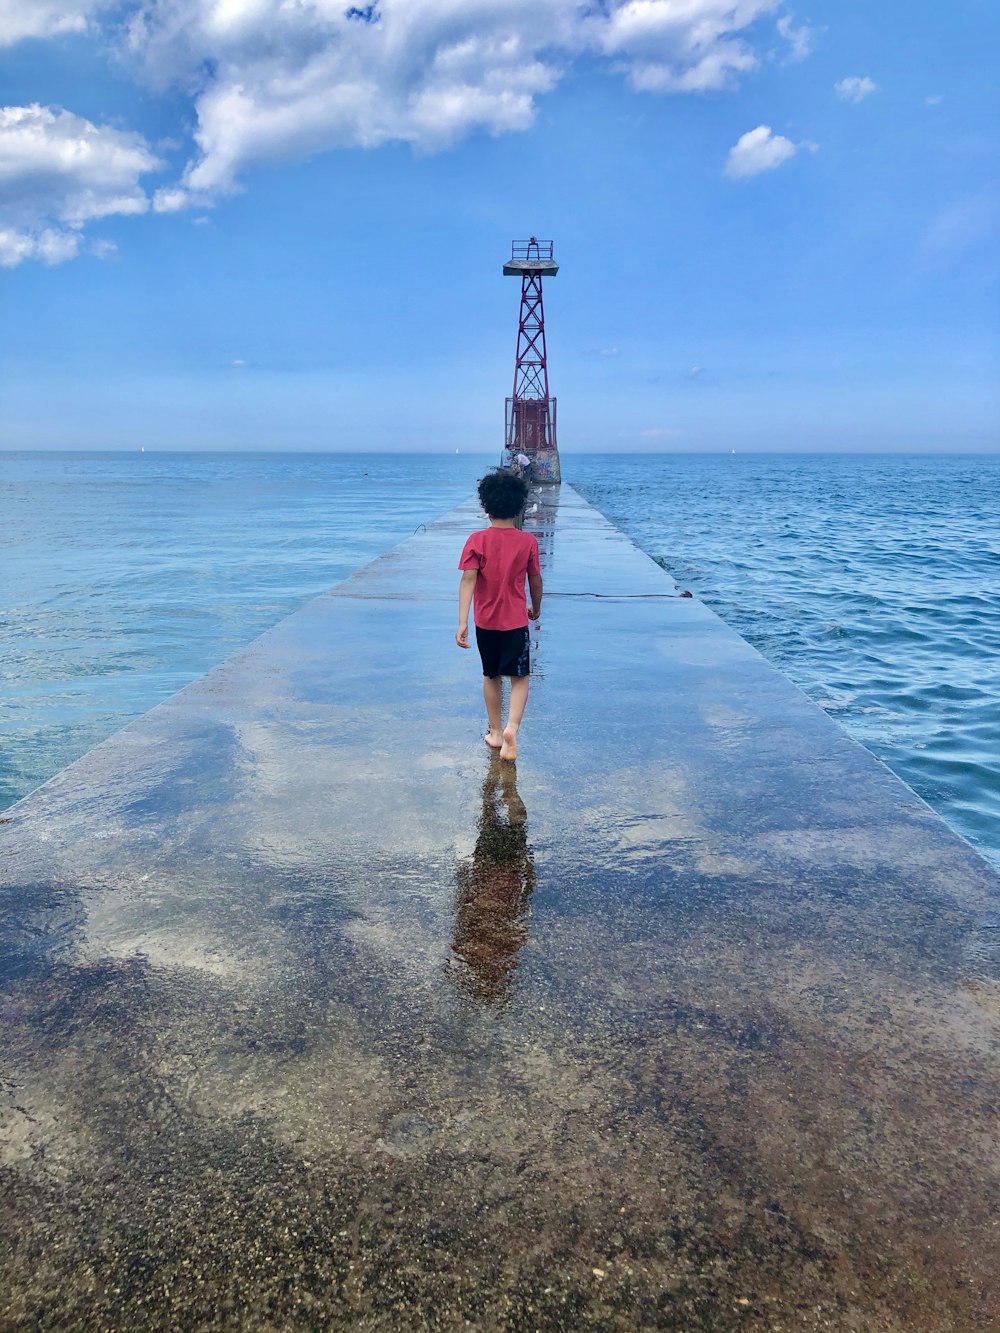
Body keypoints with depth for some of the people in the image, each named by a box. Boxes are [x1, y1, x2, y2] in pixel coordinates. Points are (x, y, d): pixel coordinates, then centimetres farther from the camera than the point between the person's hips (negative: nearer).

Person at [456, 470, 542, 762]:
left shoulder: (477, 540, -9)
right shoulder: (528, 541, -7)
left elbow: (468, 580, -17)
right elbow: (535, 581, 2)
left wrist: (462, 622, -19)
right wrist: (536, 608, 20)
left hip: (486, 621, 1)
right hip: (516, 621, -1)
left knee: (491, 676, 18)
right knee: (519, 677, 9)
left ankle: (496, 732, 27)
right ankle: (511, 727, -13)